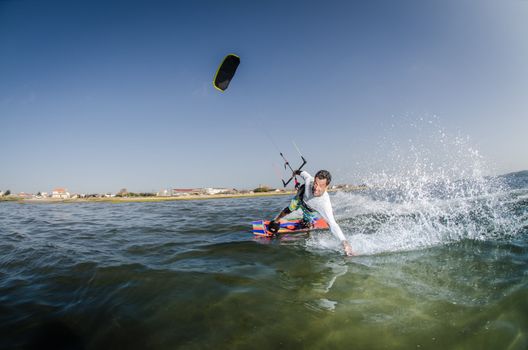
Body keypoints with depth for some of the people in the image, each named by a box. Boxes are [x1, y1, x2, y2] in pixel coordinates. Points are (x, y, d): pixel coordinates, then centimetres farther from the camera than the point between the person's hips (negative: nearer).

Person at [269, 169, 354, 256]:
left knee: (306, 224, 16)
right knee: (289, 210, 16)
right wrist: (297, 172, 6)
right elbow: (304, 173, -17)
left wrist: (344, 242, -63)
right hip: (301, 197, 1)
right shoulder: (309, 180, -41)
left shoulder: (325, 203, -48)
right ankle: (275, 221, 45)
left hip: (312, 211, -1)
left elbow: (332, 224, -52)